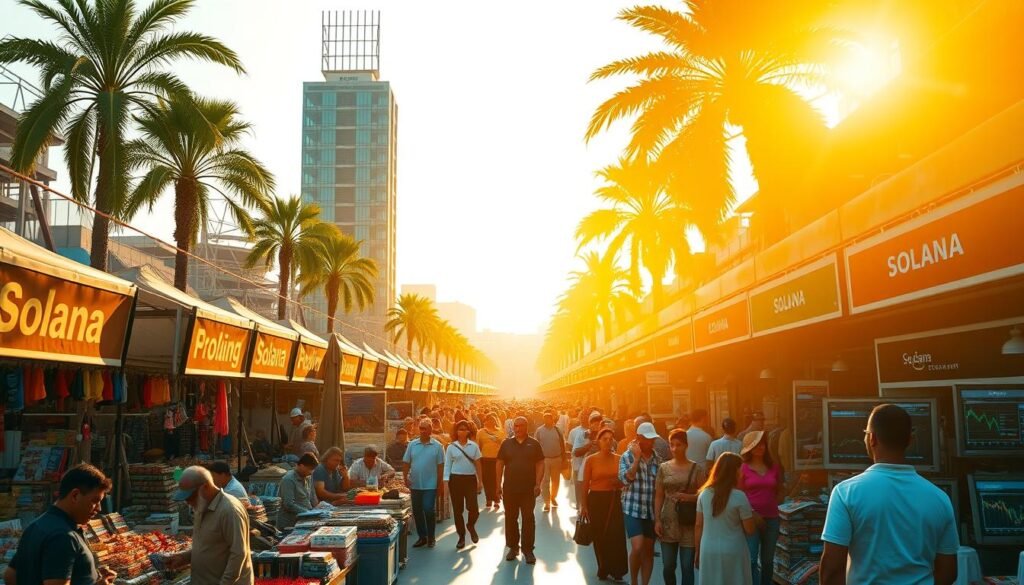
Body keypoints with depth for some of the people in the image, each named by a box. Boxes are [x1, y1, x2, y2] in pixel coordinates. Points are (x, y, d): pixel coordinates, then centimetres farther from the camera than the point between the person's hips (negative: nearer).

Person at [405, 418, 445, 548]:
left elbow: (440, 466, -2)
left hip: (430, 485, -3)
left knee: (428, 511, -4)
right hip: (415, 485, 4)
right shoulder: (412, 445, 4)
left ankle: (431, 538, 12)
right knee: (417, 511, 9)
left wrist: (439, 484, -4)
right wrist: (406, 478, -3)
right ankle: (422, 537, 22)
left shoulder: (437, 446, -4)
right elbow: (406, 463, 7)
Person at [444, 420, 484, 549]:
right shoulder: (451, 447, 0)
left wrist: (480, 481, 6)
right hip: (456, 479, 0)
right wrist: (446, 482, -7)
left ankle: (471, 526, 24)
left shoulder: (474, 446, 3)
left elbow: (478, 464, 7)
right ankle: (461, 536, 17)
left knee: (473, 508, -9)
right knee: (457, 510, 3)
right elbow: (447, 465, 1)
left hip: (471, 479, 0)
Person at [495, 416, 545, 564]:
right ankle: (513, 547, 21)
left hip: (529, 488, -2)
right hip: (509, 488, 2)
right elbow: (500, 464, 5)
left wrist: (538, 484, -11)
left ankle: (528, 549, 10)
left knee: (528, 519, 1)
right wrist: (498, 485, 1)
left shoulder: (534, 444, -1)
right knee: (510, 518, 9)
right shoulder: (506, 443, 3)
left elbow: (540, 464, -2)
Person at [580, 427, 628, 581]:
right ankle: (604, 570, 21)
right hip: (596, 499, -1)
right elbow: (585, 484, -1)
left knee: (616, 535, -9)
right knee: (600, 536, 6)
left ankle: (617, 570, 2)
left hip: (615, 499, 1)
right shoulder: (590, 460, -2)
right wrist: (583, 506, -3)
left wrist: (619, 482, -8)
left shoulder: (619, 459, 3)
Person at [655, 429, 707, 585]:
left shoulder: (697, 468, -1)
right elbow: (658, 496, 6)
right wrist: (657, 520, -1)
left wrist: (689, 497, -19)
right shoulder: (663, 467, 5)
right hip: (668, 522, 2)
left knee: (687, 567, 1)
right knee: (668, 567, 6)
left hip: (689, 523, -2)